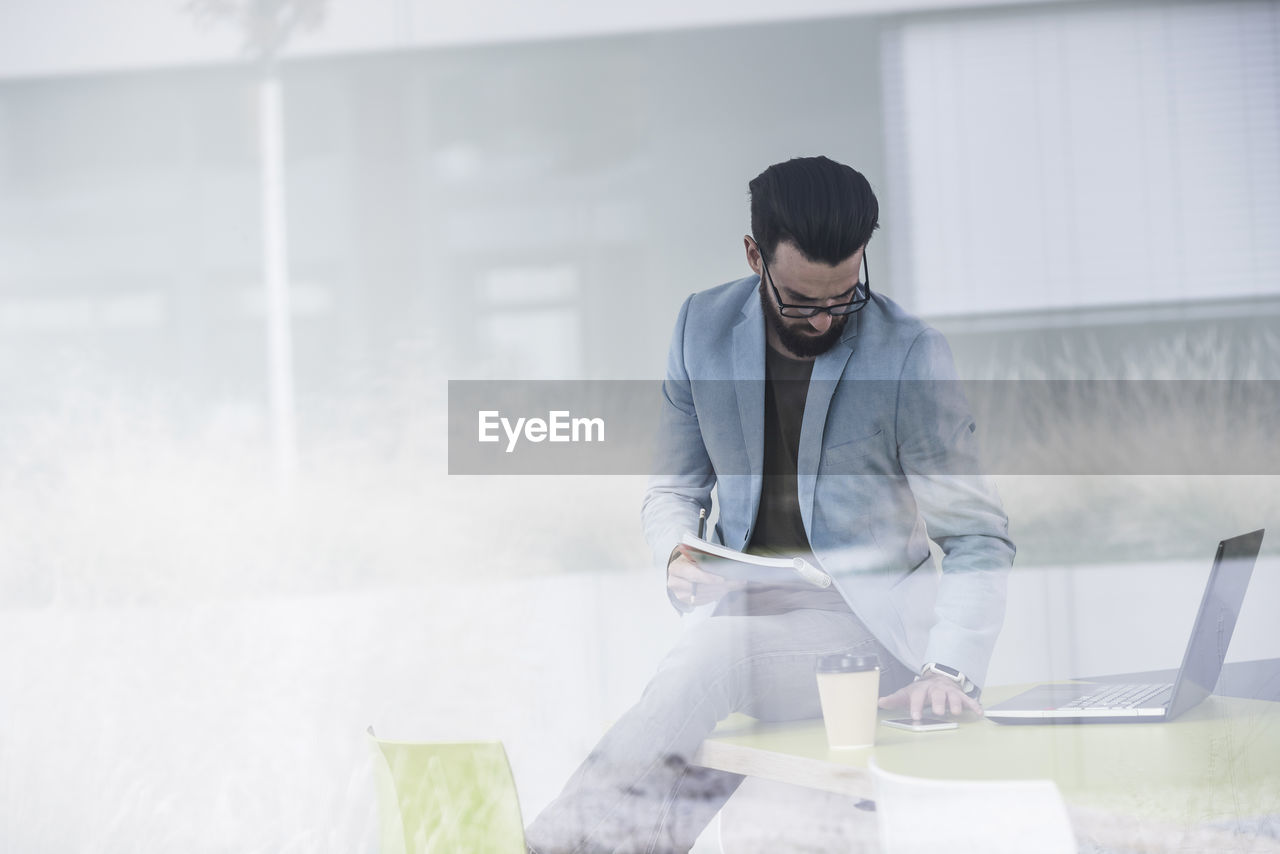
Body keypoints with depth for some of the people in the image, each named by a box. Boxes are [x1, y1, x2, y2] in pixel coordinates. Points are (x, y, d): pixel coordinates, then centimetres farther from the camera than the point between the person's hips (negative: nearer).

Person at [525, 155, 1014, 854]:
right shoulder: (703, 327, 4)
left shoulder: (910, 355, -8)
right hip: (745, 607, 3)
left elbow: (977, 535, -7)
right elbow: (675, 488, 15)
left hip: (866, 621, -3)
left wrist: (948, 670, -23)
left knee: (714, 657, -34)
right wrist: (676, 553, -10)